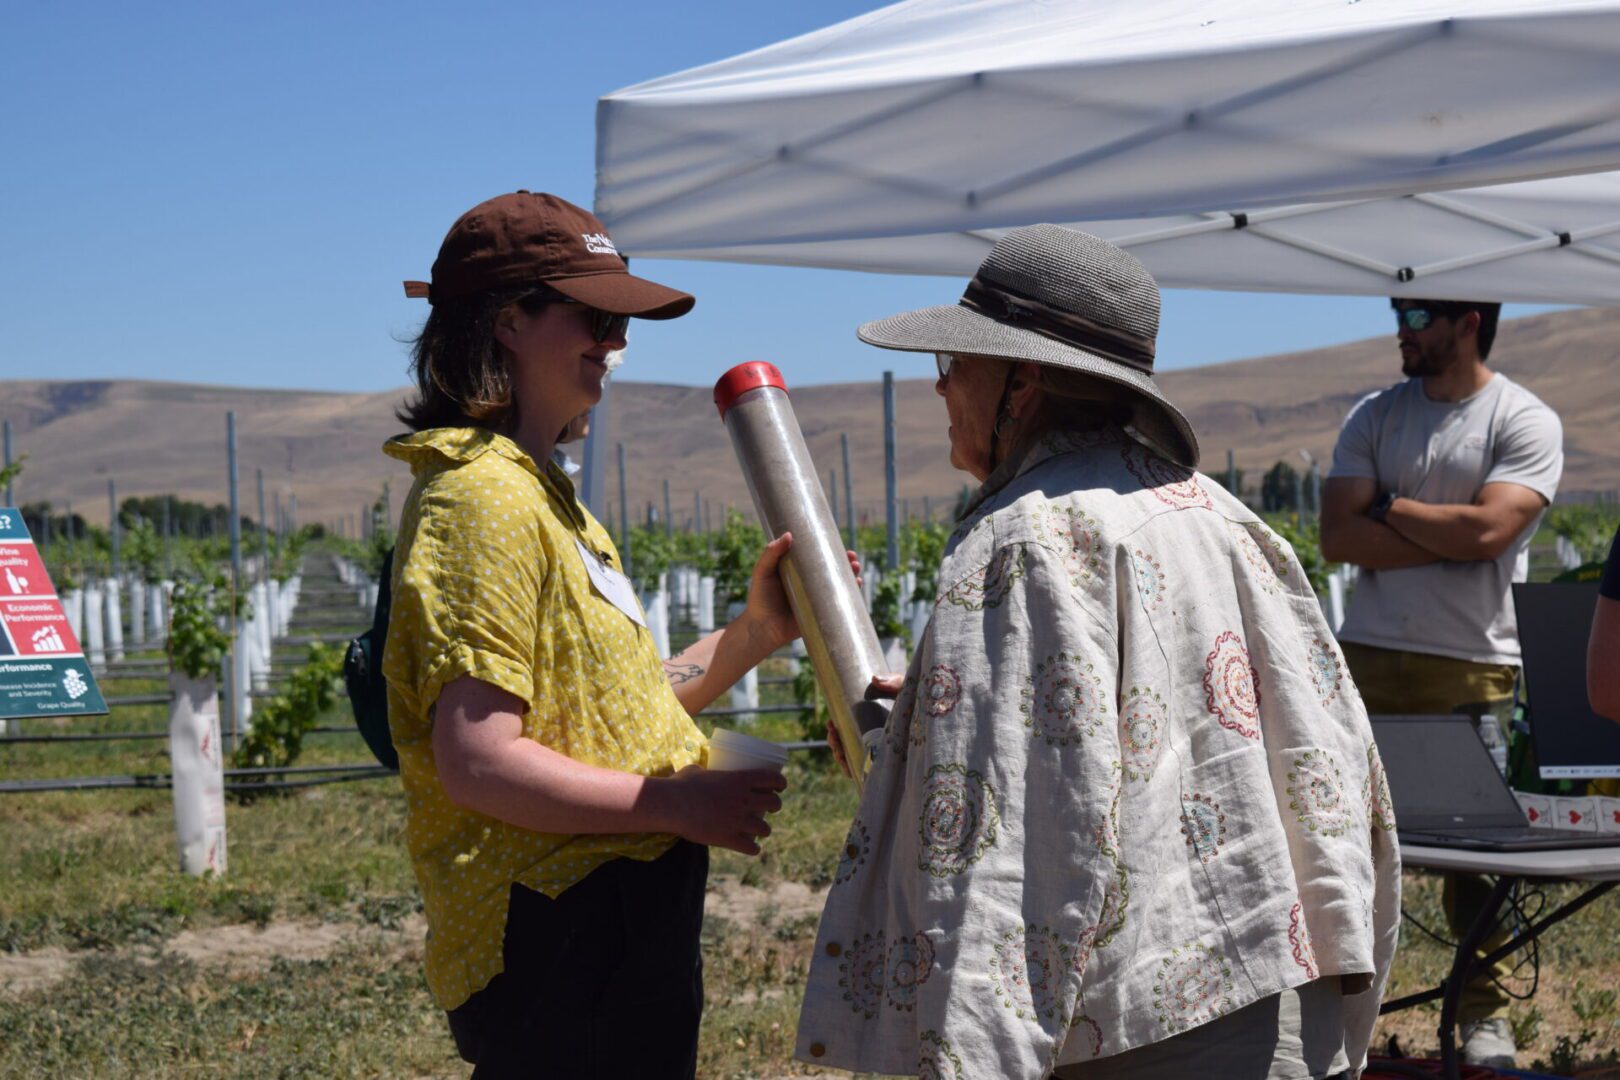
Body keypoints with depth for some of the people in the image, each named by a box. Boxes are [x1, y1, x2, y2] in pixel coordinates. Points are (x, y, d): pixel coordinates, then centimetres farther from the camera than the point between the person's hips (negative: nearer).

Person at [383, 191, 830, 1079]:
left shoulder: (540, 495, 18)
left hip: (618, 930, 10)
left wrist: (752, 636, 8)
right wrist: (677, 806, -16)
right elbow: (478, 764, -22)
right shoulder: (484, 498, -15)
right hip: (561, 941, -10)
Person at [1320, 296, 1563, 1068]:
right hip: (1368, 659, 3)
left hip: (1474, 669, -3)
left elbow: (1488, 530, -15)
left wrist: (1390, 507, -4)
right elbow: (1339, 538, 0)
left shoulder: (1526, 422, 0)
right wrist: (1447, 539, -9)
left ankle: (1485, 1012, 14)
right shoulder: (1374, 416, 10)